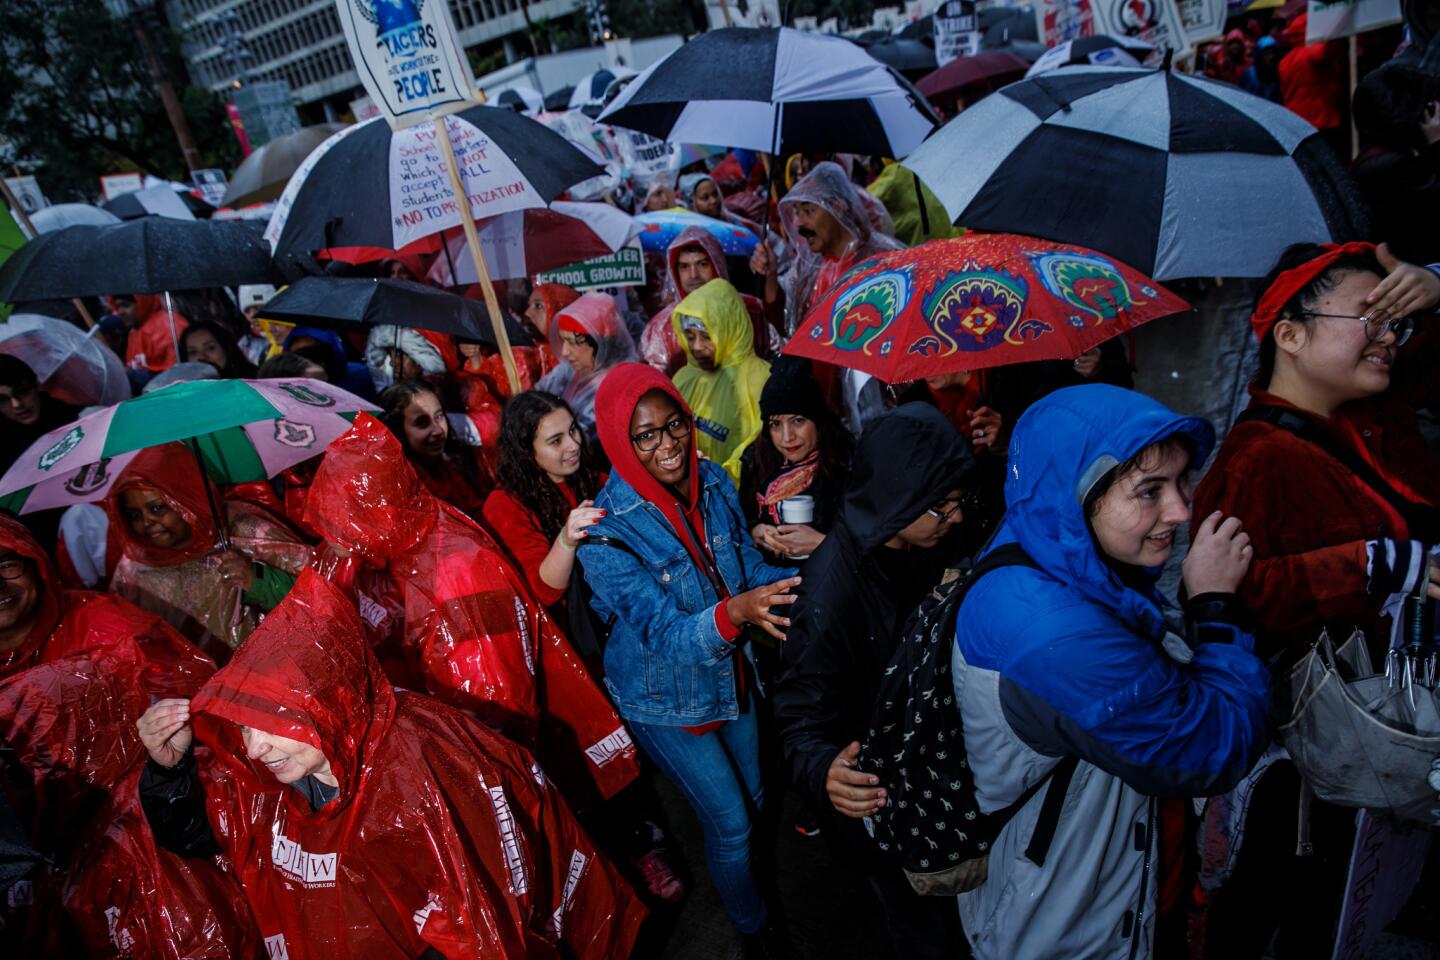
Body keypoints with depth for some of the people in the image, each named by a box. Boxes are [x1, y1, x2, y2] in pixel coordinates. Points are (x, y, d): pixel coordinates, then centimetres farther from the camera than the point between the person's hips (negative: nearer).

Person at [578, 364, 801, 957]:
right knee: (730, 824, 10)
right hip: (666, 701, -5)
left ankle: (739, 879, 57)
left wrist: (802, 579, -22)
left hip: (731, 675, 5)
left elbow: (750, 569, -3)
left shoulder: (712, 482, -13)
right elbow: (666, 634, -32)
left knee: (754, 801, 24)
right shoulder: (605, 531, -29)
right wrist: (734, 613, -50)